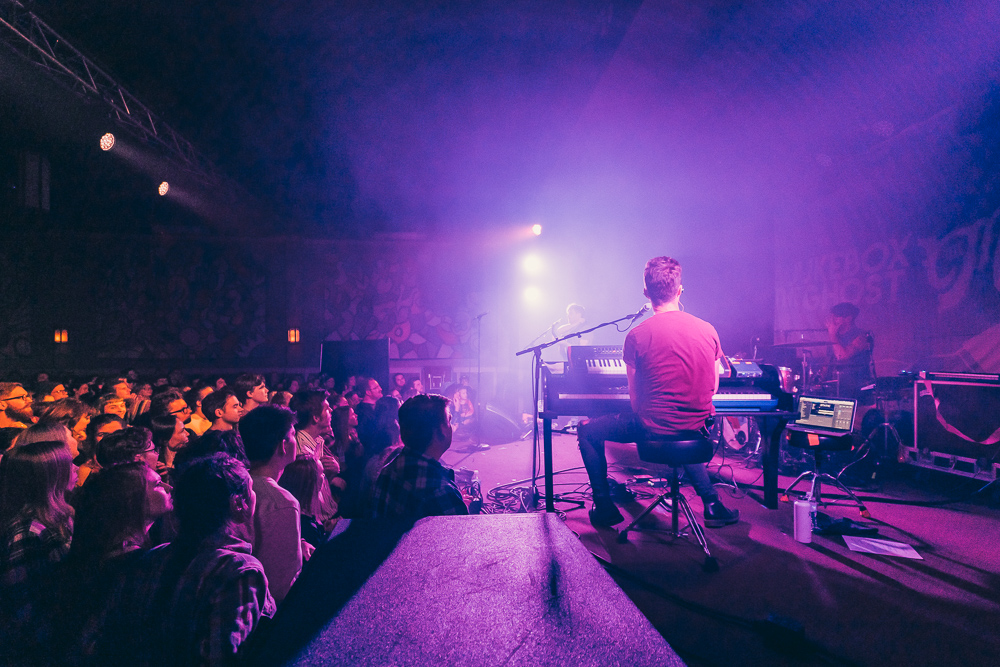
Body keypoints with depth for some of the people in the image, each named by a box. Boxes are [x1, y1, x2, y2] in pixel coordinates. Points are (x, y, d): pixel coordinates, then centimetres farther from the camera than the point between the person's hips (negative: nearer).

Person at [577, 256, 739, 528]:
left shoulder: (637, 336, -14)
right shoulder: (708, 330, -2)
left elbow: (634, 397, -7)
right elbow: (713, 388, 7)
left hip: (654, 427, -5)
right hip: (698, 428, 5)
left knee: (587, 431, 16)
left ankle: (605, 508, 20)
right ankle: (712, 505, 35)